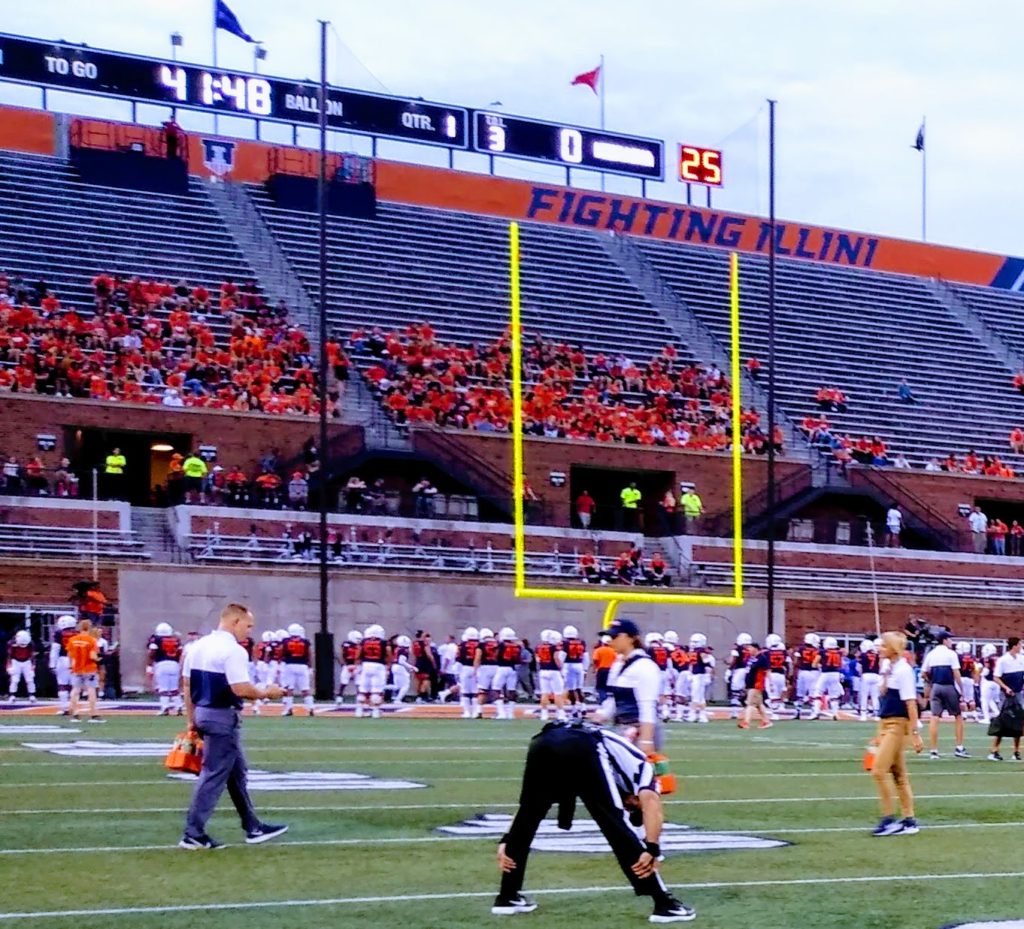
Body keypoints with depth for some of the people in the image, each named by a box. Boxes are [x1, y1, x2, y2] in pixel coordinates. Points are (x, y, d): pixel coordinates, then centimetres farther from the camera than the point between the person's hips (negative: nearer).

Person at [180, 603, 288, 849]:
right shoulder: (233, 650, -17)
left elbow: (186, 684, 13)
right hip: (223, 717, -10)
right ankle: (193, 834, -1)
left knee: (237, 772, 18)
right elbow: (241, 689, -23)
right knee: (214, 775, -2)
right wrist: (267, 693, -6)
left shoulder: (198, 646, 10)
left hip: (203, 713, 10)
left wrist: (191, 719, 18)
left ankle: (253, 827, 25)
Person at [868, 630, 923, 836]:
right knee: (899, 774, 10)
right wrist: (879, 734, 21)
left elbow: (911, 704, -17)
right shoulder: (889, 670, 12)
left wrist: (915, 733, -20)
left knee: (879, 770, -11)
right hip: (886, 726, 9)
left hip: (897, 726, -9)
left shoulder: (903, 671, -13)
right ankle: (909, 821, 15)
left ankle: (889, 818, -4)